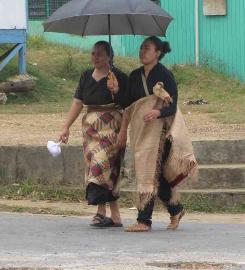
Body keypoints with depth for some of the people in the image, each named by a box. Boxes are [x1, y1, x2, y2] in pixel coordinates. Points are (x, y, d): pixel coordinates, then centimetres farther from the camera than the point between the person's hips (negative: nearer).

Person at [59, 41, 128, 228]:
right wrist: (66, 127, 8)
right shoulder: (86, 76, 14)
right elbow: (78, 103, 13)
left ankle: (102, 211, -16)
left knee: (101, 163, -17)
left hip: (111, 127, -6)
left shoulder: (119, 77, -3)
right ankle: (115, 215, 5)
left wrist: (117, 92, -23)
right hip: (90, 127, 6)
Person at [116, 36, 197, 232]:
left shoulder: (165, 75, -6)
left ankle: (144, 221, -14)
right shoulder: (135, 76, 12)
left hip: (158, 129, -6)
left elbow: (172, 107, -10)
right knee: (156, 175, 8)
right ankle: (176, 210, 24)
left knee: (150, 172, -12)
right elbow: (129, 106, 16)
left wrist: (157, 112, -29)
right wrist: (123, 131, 11)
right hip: (140, 130, 6)